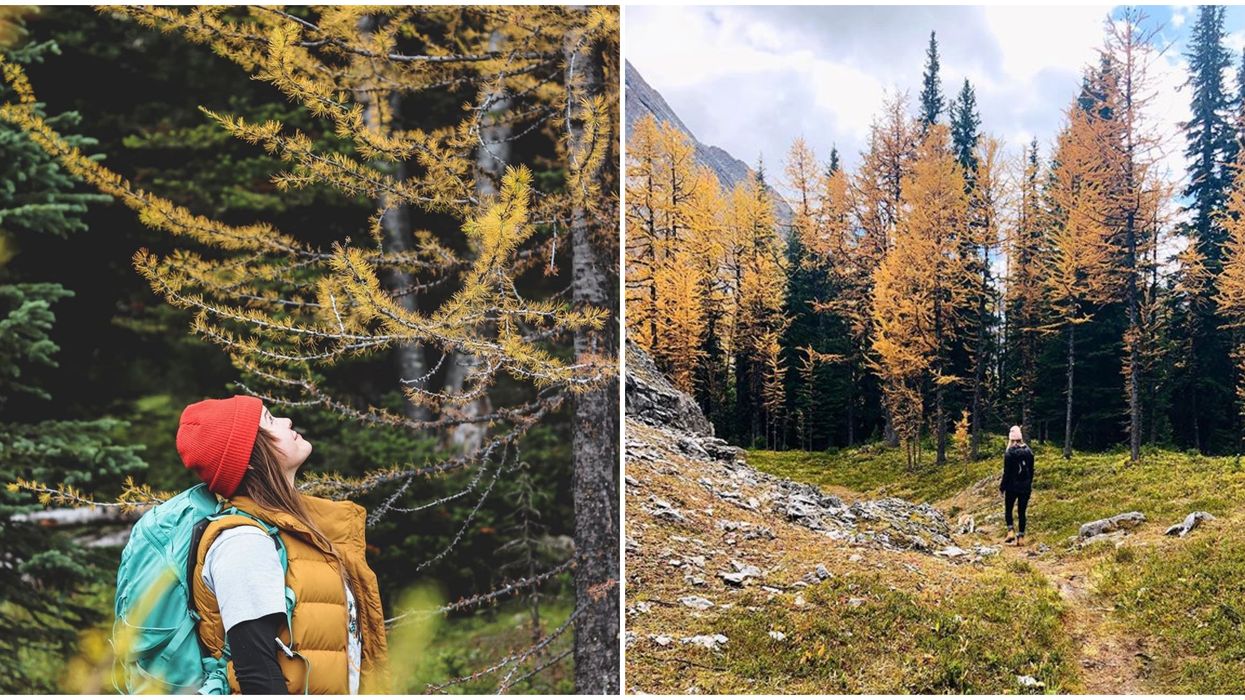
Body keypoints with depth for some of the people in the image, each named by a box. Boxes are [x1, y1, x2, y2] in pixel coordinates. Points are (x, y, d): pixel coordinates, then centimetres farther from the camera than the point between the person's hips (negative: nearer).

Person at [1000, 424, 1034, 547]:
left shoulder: (1009, 453, -14)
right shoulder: (1028, 451, 1)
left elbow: (1006, 472, -13)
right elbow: (1031, 470, 8)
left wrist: (1002, 486, -3)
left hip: (1012, 486, -4)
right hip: (1025, 486, 4)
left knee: (1008, 509, 12)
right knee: (1022, 512, 9)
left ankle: (1011, 531, -5)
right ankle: (1021, 537, 8)